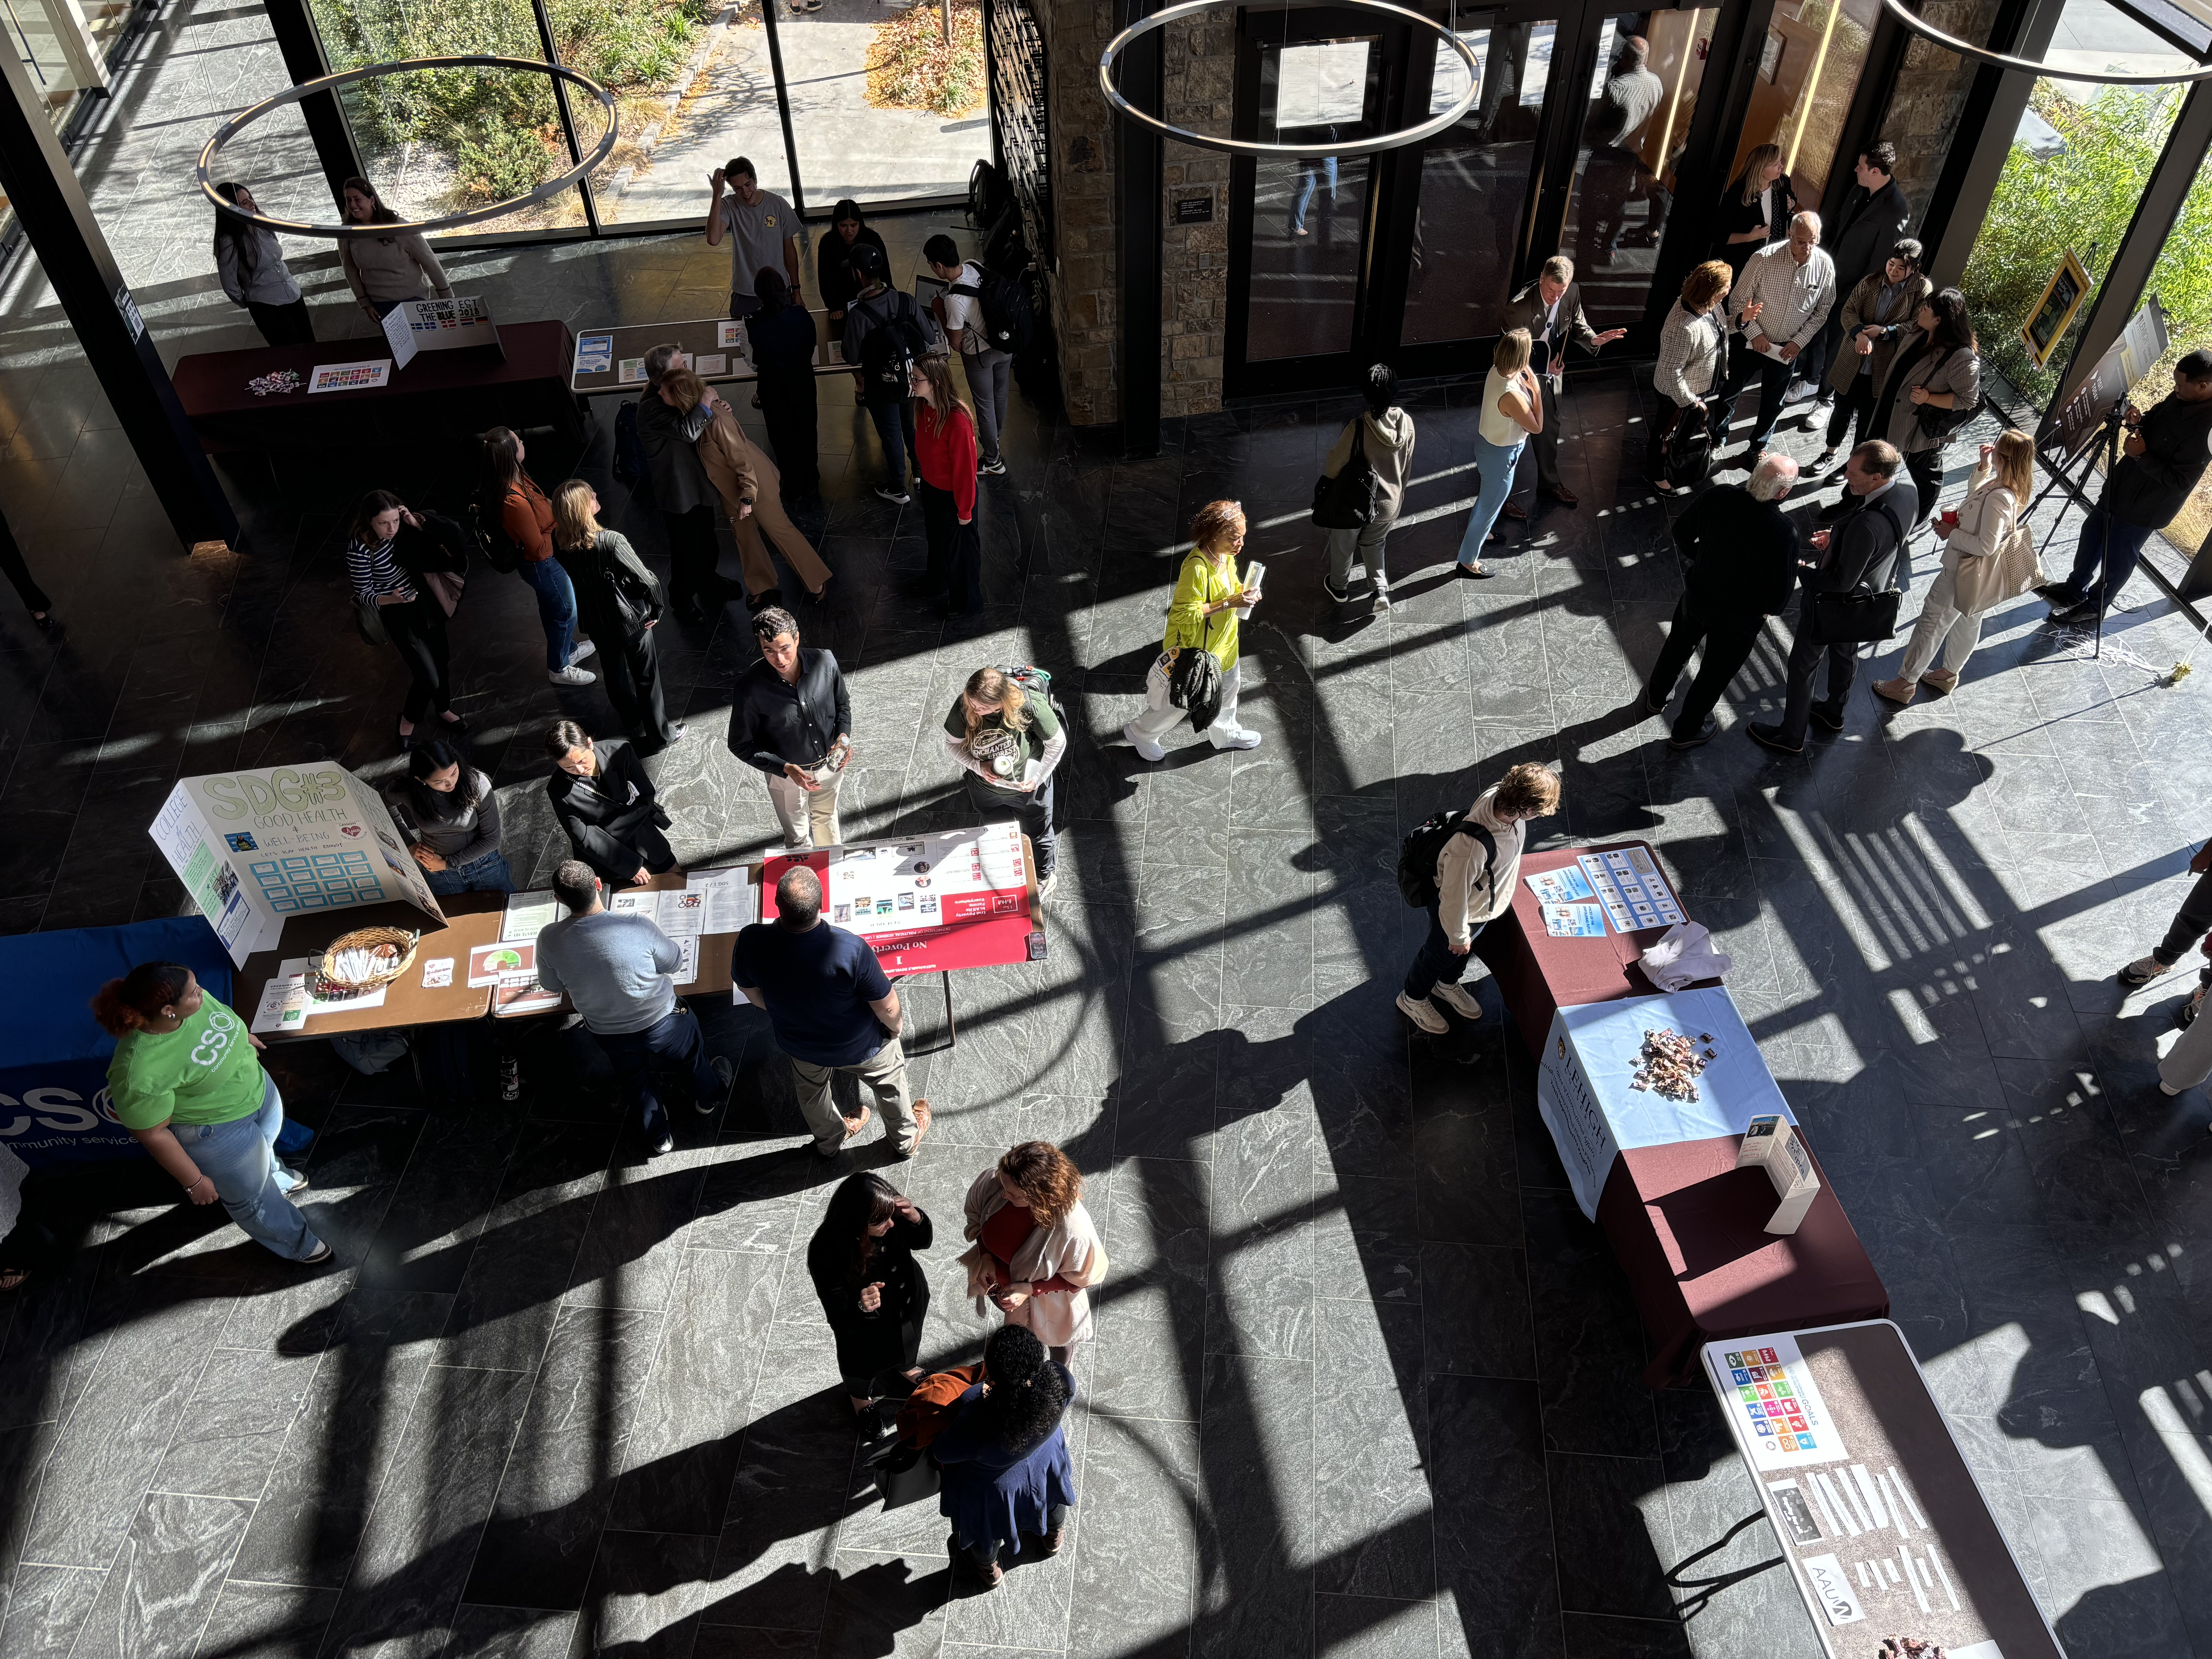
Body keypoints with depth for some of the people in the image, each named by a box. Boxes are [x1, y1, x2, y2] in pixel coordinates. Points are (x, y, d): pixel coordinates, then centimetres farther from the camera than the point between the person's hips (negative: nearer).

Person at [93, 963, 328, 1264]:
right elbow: (153, 1135, -26)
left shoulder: (191, 1001, -23)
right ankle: (294, 1243, 47)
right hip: (218, 1133, -6)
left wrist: (243, 1036, 23)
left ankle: (276, 1178, 69)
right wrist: (194, 1182, -15)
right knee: (251, 1195, 21)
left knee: (265, 1148, 36)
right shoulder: (140, 1072, -40)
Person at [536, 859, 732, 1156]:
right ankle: (708, 1096, 61)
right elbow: (674, 962, -15)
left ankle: (660, 1137, 55)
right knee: (693, 1057, 32)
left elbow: (553, 986, -5)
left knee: (636, 1082, 32)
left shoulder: (549, 940, -25)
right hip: (660, 1023, -2)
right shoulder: (639, 926, -35)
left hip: (606, 1033, 2)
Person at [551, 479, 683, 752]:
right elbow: (648, 581, -27)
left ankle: (636, 731, 45)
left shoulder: (560, 542, -15)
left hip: (596, 624, 5)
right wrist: (655, 611, -13)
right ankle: (660, 735, 35)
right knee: (646, 678, 17)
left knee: (616, 678, 25)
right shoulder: (611, 541, -32)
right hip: (631, 622, -5)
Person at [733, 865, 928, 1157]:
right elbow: (887, 1007, -26)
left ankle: (830, 1141, 64)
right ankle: (906, 1138, 58)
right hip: (861, 1046, -2)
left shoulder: (750, 943, -33)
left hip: (798, 1044, 3)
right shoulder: (851, 950, -42)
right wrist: (896, 1025, -1)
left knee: (811, 1090, 36)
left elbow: (750, 992, -10)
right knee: (889, 1082, 31)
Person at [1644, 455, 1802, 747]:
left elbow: (1681, 532, -5)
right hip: (1740, 618, -4)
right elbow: (1780, 597, -24)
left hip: (1696, 597, 4)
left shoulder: (1718, 497, -23)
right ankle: (1686, 731, 42)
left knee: (1677, 648, 32)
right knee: (1715, 674, 22)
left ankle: (1656, 698, 58)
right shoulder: (1785, 534, -33)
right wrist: (1768, 610, -1)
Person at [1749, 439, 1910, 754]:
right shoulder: (1905, 484, -15)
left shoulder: (1867, 525, -42)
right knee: (1845, 654, 31)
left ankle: (1791, 737, 32)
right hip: (1867, 596, 9)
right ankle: (1834, 713, 56)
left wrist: (1802, 573, -16)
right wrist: (1839, 539, -3)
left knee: (1802, 665, 14)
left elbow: (1842, 583, -30)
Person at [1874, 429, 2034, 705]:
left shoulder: (1998, 499, -35)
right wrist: (1984, 466, -2)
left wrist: (1951, 533, -22)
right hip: (1979, 575, 10)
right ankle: (1948, 674, 46)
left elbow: (1986, 546, -33)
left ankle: (1904, 684, 17)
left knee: (1932, 622, 5)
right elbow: (1976, 494, 13)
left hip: (1961, 572, -10)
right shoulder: (2017, 489, -7)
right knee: (1969, 621, 25)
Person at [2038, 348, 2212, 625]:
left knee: (2118, 559, 10)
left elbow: (2181, 481, -27)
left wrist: (2142, 455, -26)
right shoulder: (2180, 397, -6)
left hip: (2145, 506, -8)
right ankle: (2075, 588, 43)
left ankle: (2093, 607, 31)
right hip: (2124, 482, 8)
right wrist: (2137, 422, -10)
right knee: (2092, 533, 23)